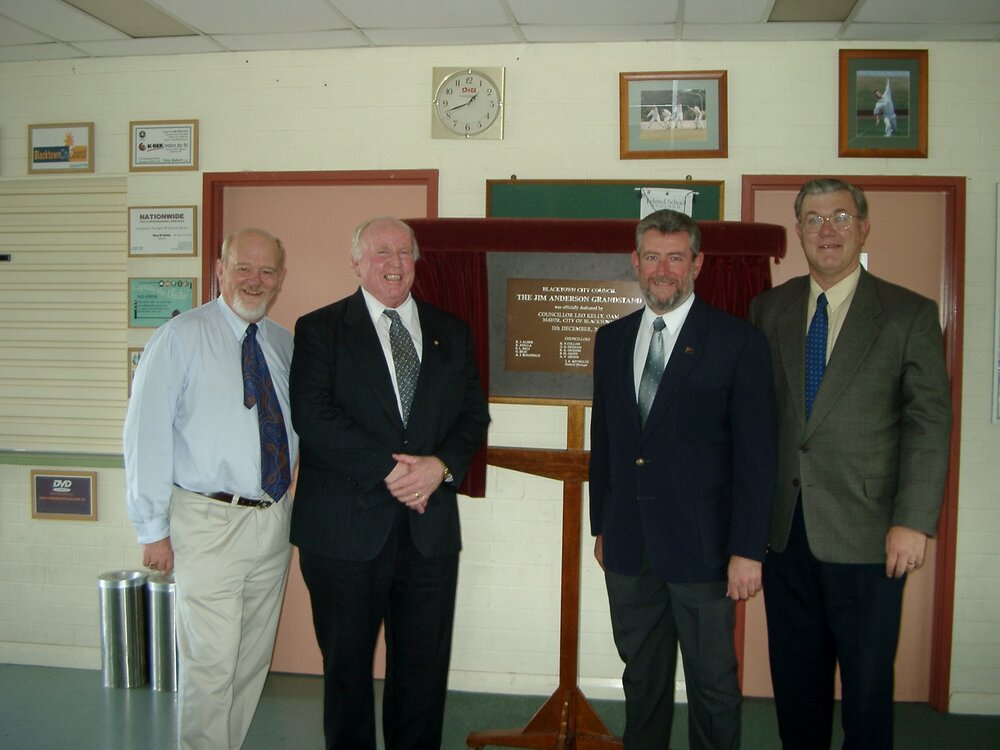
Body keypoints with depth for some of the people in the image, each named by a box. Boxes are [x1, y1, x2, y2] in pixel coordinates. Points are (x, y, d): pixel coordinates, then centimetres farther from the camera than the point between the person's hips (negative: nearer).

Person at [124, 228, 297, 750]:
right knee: (210, 664, -2)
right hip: (208, 524, -5)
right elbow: (146, 438, -9)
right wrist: (154, 530, -11)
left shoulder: (285, 345, 9)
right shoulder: (180, 338, -7)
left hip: (273, 522, 6)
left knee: (254, 659, 16)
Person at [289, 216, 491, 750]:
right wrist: (389, 469, -18)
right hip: (347, 527, -3)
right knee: (346, 666, 11)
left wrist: (441, 465, -11)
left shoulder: (452, 334, 13)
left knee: (424, 669, 10)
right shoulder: (319, 329, 1)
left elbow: (474, 415, 8)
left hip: (430, 526, 3)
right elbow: (313, 415, -11)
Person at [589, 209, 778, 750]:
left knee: (713, 684, 9)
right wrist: (601, 526, 13)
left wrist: (748, 548, -12)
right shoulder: (611, 339, 10)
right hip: (629, 545, 5)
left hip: (701, 545, -4)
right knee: (642, 678, 18)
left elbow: (756, 454, -9)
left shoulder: (737, 341, -6)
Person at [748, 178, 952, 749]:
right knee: (795, 679, 14)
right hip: (784, 528, 3)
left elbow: (929, 423, -6)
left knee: (867, 682, 9)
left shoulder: (911, 315, -1)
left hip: (866, 534, -3)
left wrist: (913, 521, -13)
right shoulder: (769, 309, 9)